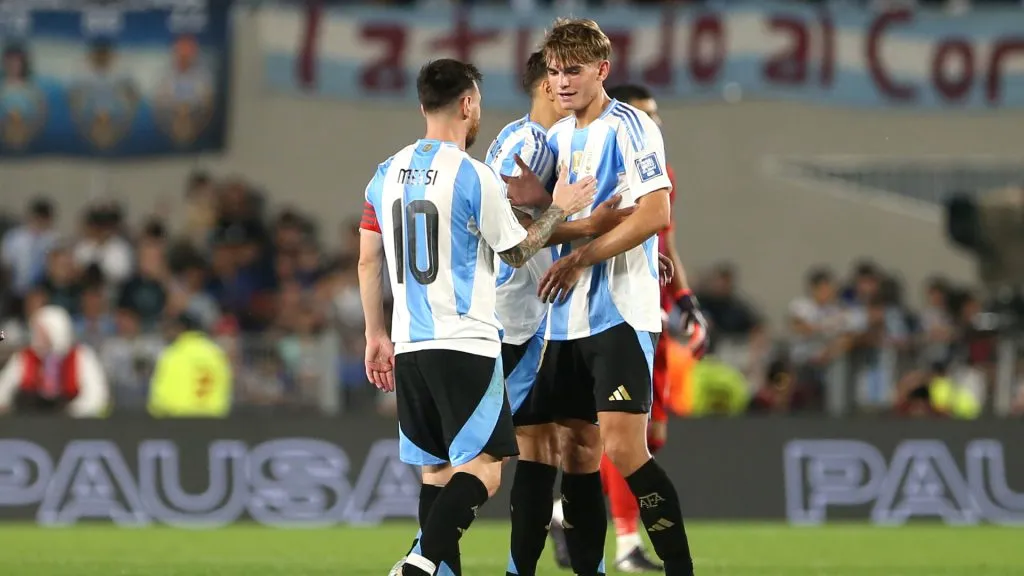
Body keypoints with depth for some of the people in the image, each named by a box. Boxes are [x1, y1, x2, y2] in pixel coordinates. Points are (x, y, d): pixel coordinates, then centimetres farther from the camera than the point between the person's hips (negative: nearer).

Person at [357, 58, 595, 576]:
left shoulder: (387, 175, 9)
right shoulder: (474, 177, -10)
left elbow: (369, 261, 13)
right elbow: (517, 253, 1)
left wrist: (376, 336, 21)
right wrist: (560, 209, 15)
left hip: (409, 345, 7)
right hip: (465, 343, -7)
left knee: (436, 469, 12)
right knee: (483, 466, -7)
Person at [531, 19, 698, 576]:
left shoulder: (629, 128, -8)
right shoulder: (558, 137, 15)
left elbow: (655, 215, -18)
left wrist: (579, 258, -16)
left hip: (621, 312, -8)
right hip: (568, 316, 8)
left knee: (623, 447, -16)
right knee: (577, 446, 7)